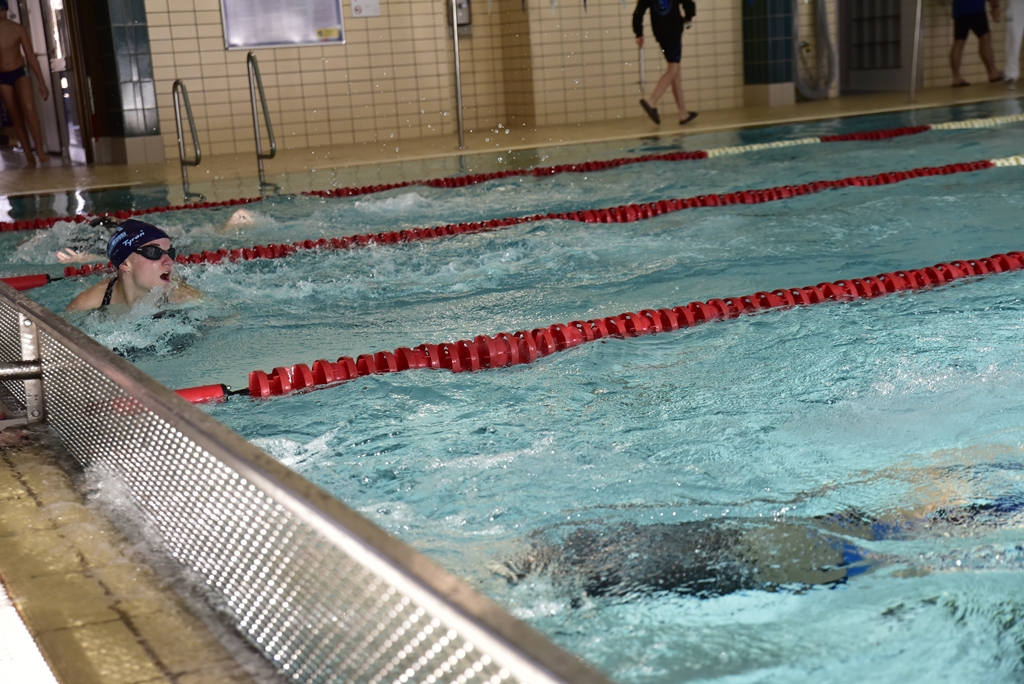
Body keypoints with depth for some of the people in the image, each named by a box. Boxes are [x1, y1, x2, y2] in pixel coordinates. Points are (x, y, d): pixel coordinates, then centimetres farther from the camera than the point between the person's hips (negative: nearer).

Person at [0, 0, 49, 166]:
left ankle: (39, 149, -22)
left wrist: (42, 82, -2)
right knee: (16, 117, 4)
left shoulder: (17, 29, -2)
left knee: (28, 107, -27)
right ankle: (30, 157, 7)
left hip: (20, 73, -2)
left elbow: (31, 57, 1)